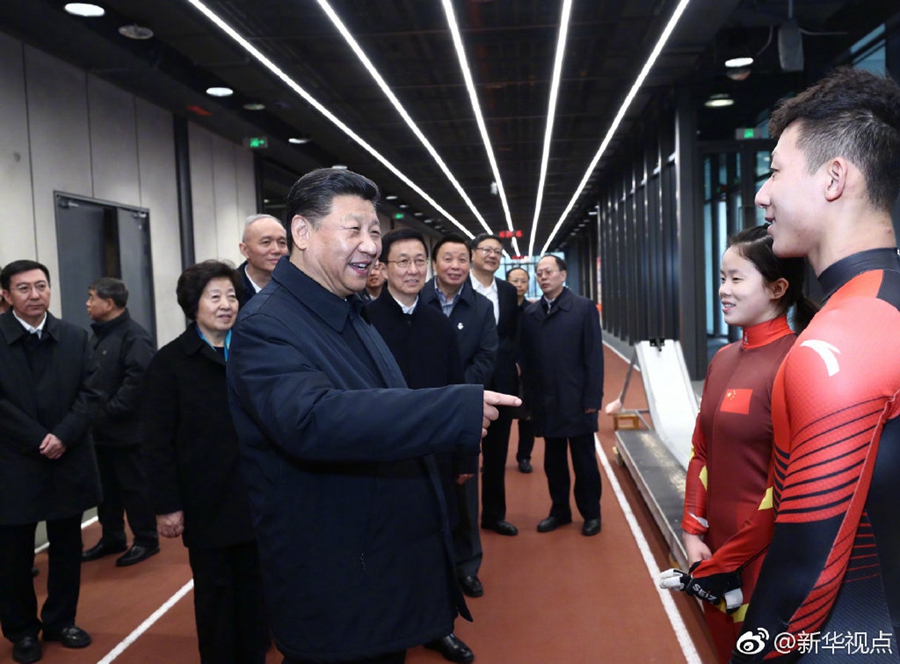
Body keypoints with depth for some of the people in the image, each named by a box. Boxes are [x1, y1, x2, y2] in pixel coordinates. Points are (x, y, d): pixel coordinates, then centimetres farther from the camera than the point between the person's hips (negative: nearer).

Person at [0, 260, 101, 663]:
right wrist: (38, 441, -15)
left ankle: (61, 621, 30)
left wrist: (63, 436, -14)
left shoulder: (75, 337, 5)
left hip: (68, 460, 3)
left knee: (67, 547, 13)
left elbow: (90, 394, -1)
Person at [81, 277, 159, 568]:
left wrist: (109, 410, -20)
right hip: (101, 428, 9)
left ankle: (146, 540, 16)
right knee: (106, 487, 17)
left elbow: (138, 380, -25)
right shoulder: (98, 334, 14)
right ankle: (111, 538, 30)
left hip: (126, 429, -9)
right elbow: (91, 377, 16)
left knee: (134, 486, 3)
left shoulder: (134, 336, -16)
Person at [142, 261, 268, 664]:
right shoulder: (170, 361, -2)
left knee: (255, 591, 14)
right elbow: (157, 441, -5)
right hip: (206, 504, -3)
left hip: (256, 498, 3)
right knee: (214, 595, 11)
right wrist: (166, 505, -9)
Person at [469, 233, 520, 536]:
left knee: (497, 452, 15)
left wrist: (507, 361, -1)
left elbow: (514, 334, 13)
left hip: (501, 382, 5)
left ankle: (494, 514, 30)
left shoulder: (509, 291, 8)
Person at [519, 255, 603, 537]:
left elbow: (594, 355, -7)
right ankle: (559, 510, 28)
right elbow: (525, 359, 6)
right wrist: (530, 397, -2)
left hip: (577, 400, -3)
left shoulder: (584, 307, -4)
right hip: (545, 402, 3)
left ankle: (591, 513, 23)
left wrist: (592, 398, -11)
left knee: (584, 460, 8)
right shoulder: (530, 313, 7)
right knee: (553, 461, 13)